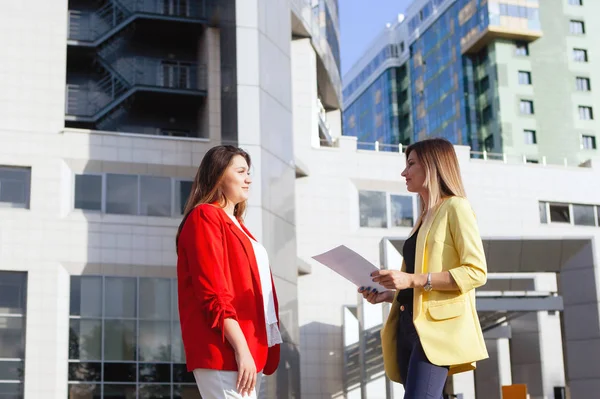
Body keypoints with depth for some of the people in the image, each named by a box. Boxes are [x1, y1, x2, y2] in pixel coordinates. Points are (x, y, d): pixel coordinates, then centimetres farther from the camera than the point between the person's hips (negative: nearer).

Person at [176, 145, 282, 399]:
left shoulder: (235, 223, 22)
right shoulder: (205, 217, -5)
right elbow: (214, 293, -15)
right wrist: (241, 349, -20)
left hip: (249, 348, 9)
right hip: (225, 352, -9)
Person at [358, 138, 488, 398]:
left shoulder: (455, 207, 0)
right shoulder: (425, 217, 23)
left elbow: (476, 272, -13)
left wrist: (413, 280, -18)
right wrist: (388, 295, 8)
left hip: (437, 324, -8)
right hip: (410, 324, 8)